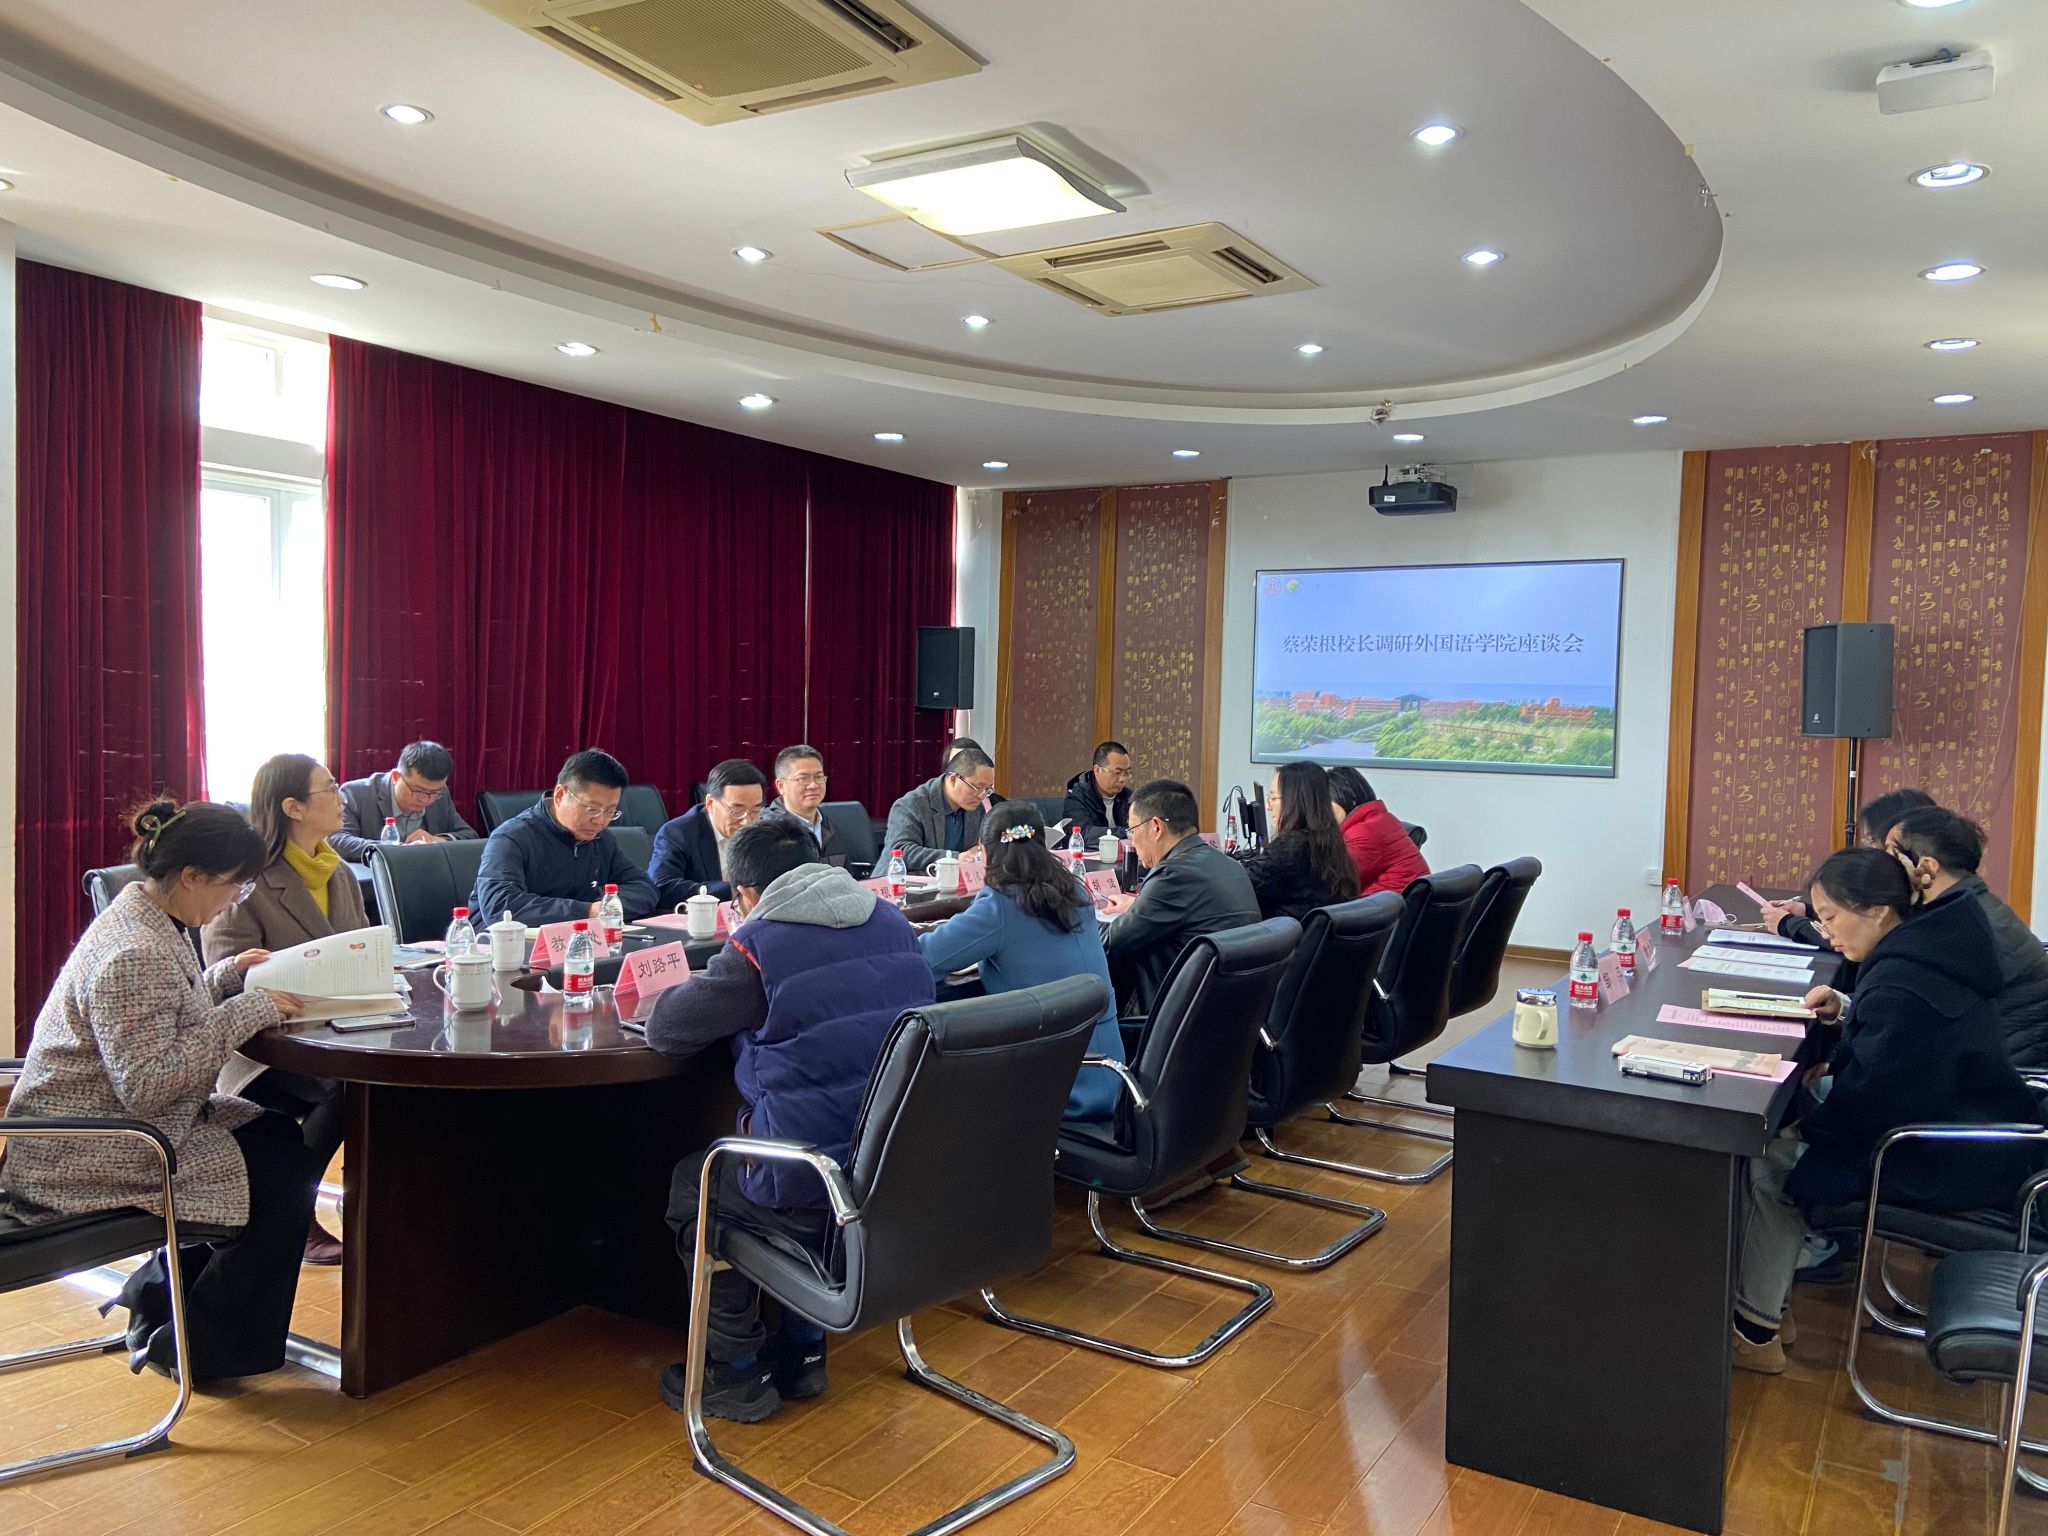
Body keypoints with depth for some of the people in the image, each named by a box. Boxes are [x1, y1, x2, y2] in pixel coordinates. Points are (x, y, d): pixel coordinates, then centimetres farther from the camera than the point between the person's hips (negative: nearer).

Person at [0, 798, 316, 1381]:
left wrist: (225, 976, 2)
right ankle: (195, 1349, 7)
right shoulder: (135, 954, -27)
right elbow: (149, 1082, -30)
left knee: (277, 1133, 7)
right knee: (284, 1170, -10)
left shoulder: (145, 918, 6)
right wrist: (245, 1011, -26)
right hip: (82, 1159, -10)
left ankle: (160, 1300, 18)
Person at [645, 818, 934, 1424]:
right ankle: (803, 1350, 38)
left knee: (690, 1183, 22)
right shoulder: (893, 924, 6)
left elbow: (664, 1028, -3)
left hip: (816, 1184, -6)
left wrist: (715, 990, 17)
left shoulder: (758, 944, -14)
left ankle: (736, 1374, 28)